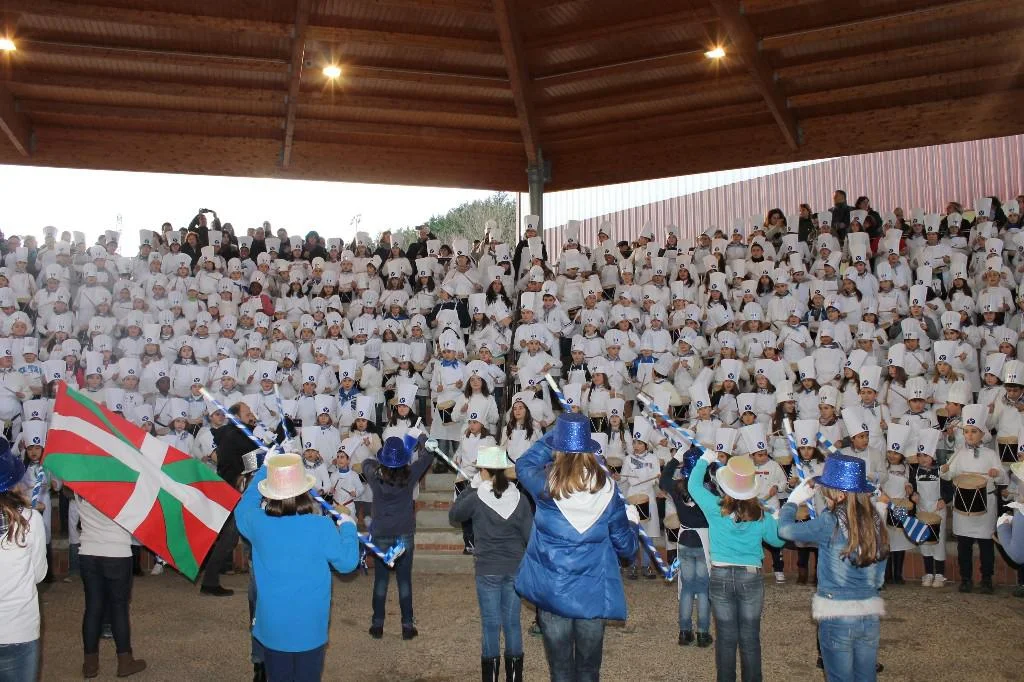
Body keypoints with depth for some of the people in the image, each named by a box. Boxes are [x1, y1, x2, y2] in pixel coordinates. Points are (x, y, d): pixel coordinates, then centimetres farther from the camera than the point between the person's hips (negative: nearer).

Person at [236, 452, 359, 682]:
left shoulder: (258, 524, -14)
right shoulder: (321, 527, -20)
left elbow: (243, 507, 12)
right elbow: (347, 562, -6)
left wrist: (264, 469, 19)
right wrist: (348, 526, 8)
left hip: (272, 628, 2)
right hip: (311, 628, -2)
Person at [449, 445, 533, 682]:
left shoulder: (476, 498, -12)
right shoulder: (519, 498, -4)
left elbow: (453, 516, 7)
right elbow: (530, 535, -1)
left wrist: (471, 488, 7)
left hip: (488, 569, -3)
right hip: (515, 568, 3)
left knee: (491, 625, 6)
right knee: (512, 623, 11)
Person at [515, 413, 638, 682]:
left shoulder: (545, 484, -14)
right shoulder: (606, 488, -11)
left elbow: (524, 464, 11)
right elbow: (625, 545, -1)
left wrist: (555, 436, 14)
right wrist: (631, 521, 20)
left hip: (553, 591, 0)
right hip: (594, 592, 1)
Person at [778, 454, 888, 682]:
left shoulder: (831, 523, -19)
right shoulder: (876, 520, -1)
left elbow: (785, 529, -12)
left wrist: (794, 500, 3)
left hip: (836, 616, -5)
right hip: (870, 614, 5)